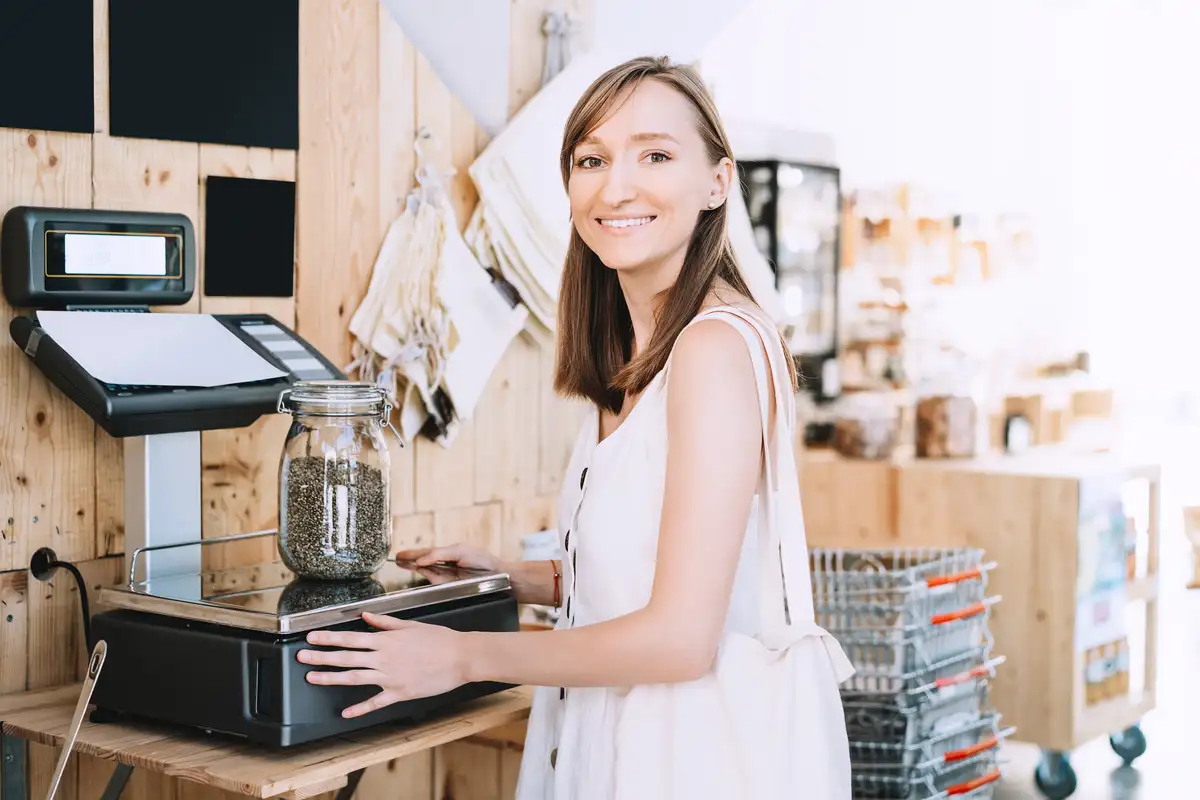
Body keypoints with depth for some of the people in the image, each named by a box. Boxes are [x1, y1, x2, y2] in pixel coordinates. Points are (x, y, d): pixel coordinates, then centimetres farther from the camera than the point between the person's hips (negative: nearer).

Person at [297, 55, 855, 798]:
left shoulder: (718, 344, -19)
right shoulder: (635, 353, 8)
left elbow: (681, 636, -22)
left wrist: (466, 656, -13)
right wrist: (515, 577, 9)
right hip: (622, 738, 8)